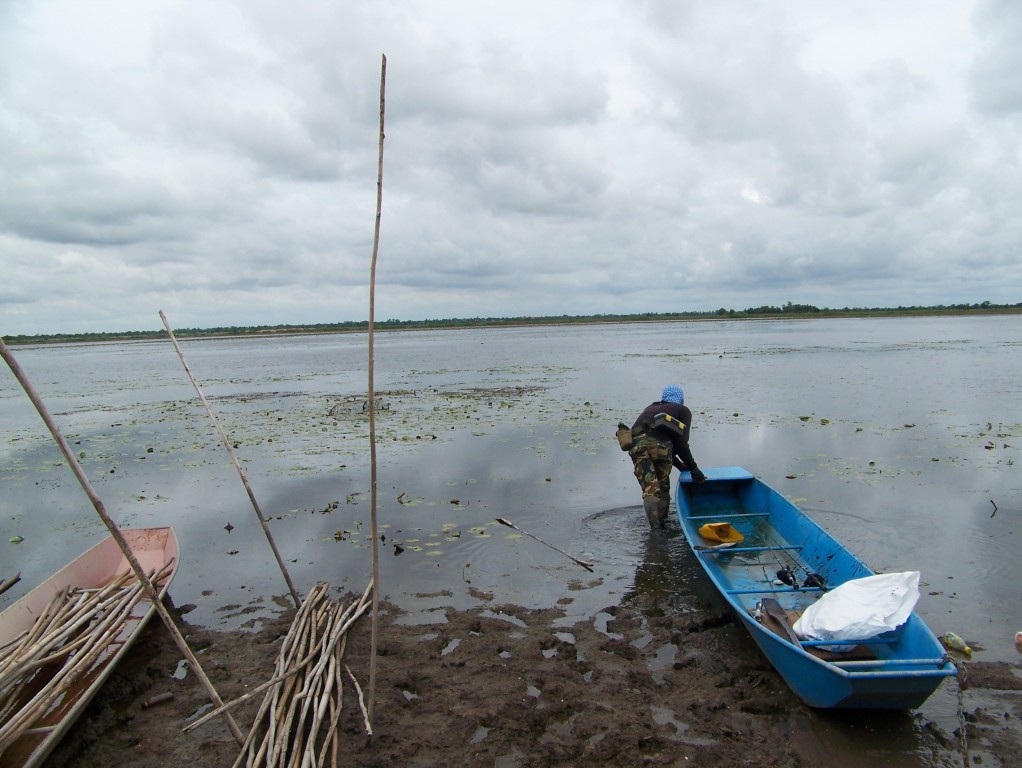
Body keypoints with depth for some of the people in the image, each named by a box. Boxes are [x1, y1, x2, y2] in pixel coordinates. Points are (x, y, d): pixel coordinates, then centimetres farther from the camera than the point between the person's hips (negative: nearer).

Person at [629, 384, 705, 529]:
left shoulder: (651, 408, 37)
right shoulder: (683, 411, 23)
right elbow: (681, 443, 8)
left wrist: (678, 464, 38)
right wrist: (693, 468, 14)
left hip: (636, 444, 3)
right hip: (659, 443, -3)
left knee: (650, 489, 1)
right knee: (663, 488, 17)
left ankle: (655, 528, -15)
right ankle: (661, 524, 14)